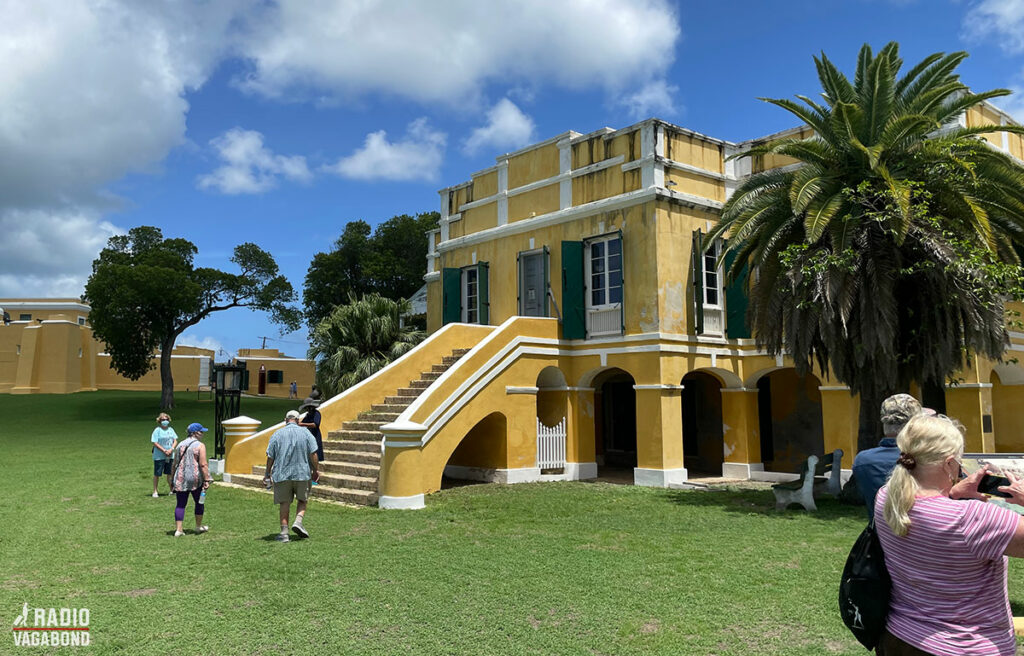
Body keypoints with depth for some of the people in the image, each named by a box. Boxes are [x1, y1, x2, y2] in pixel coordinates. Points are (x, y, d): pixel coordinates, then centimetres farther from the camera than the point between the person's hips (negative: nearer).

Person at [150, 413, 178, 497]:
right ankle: (155, 491, 11)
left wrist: (171, 449, -10)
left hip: (170, 455, 4)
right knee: (157, 474, 2)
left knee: (170, 473, 11)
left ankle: (171, 490, 22)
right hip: (159, 456, -4)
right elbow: (155, 443, -11)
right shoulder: (157, 430, -6)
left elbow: (175, 441, 7)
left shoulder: (171, 429, 8)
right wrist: (164, 451, -16)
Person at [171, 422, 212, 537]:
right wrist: (206, 480, -13)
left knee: (181, 504, 5)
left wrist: (174, 479, 21)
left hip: (180, 480, 4)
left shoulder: (180, 445, 10)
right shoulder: (200, 446, -7)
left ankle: (178, 529, 0)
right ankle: (199, 526, 25)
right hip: (195, 480, -4)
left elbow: (175, 464, 13)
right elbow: (203, 464, -14)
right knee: (199, 502, 13)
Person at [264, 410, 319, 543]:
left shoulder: (277, 434, 0)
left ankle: (284, 533, 6)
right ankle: (298, 521, -6)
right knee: (302, 500, 16)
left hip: (282, 474, 1)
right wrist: (315, 470, 7)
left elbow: (270, 457, 0)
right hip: (302, 472, 0)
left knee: (284, 503, 8)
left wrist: (268, 474, 11)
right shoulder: (305, 432, -1)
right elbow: (313, 453, -5)